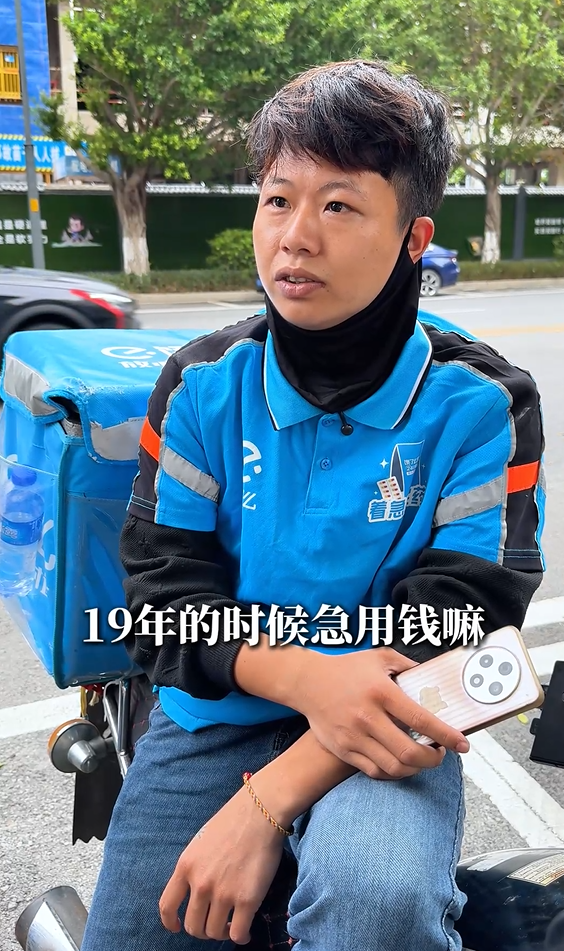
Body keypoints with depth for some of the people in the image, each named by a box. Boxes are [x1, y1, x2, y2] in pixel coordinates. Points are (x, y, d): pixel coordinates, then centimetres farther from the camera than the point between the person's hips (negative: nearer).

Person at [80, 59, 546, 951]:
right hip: (217, 715, 3)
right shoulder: (202, 385, -2)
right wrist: (307, 678, -26)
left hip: (383, 733, -3)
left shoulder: (482, 405, -9)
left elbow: (452, 640, -14)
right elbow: (162, 588, -5)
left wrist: (265, 803, -22)